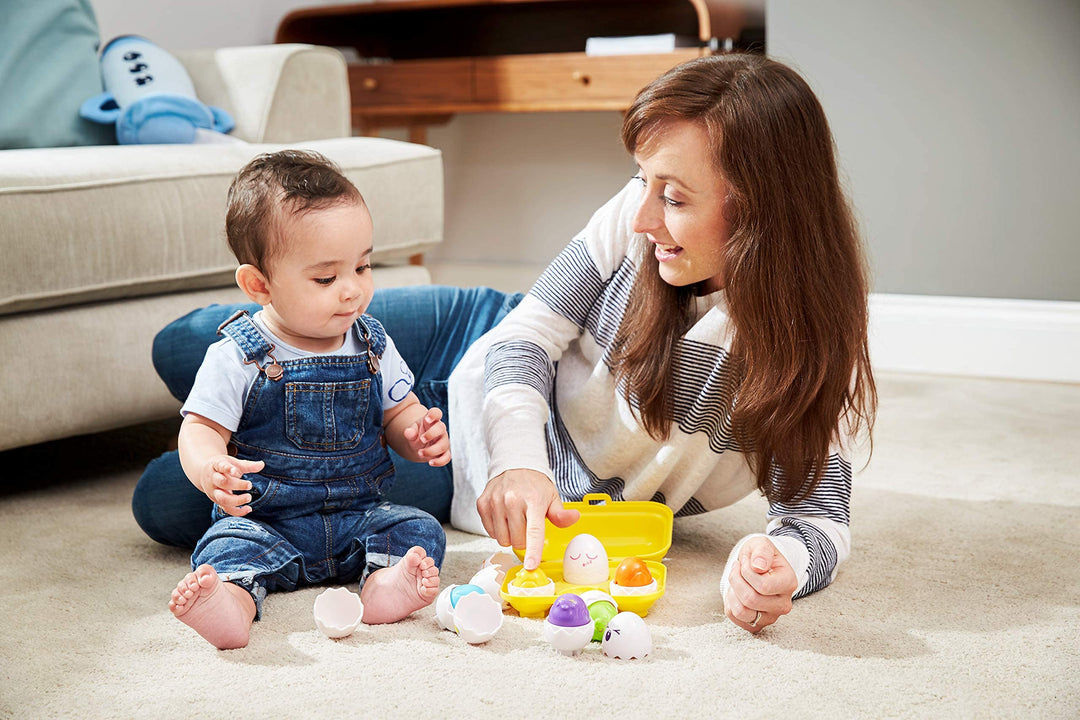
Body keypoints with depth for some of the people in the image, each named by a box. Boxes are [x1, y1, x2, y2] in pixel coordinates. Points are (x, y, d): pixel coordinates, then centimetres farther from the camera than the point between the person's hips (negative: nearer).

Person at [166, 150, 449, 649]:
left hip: (359, 512, 3)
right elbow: (201, 429, -8)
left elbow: (399, 411, 12)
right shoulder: (237, 358, -9)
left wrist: (420, 437, -13)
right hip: (265, 519, -3)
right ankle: (230, 603, -56)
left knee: (419, 530, -19)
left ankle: (385, 583, -45)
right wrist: (211, 470, -33)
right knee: (231, 545, -30)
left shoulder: (372, 345, 3)